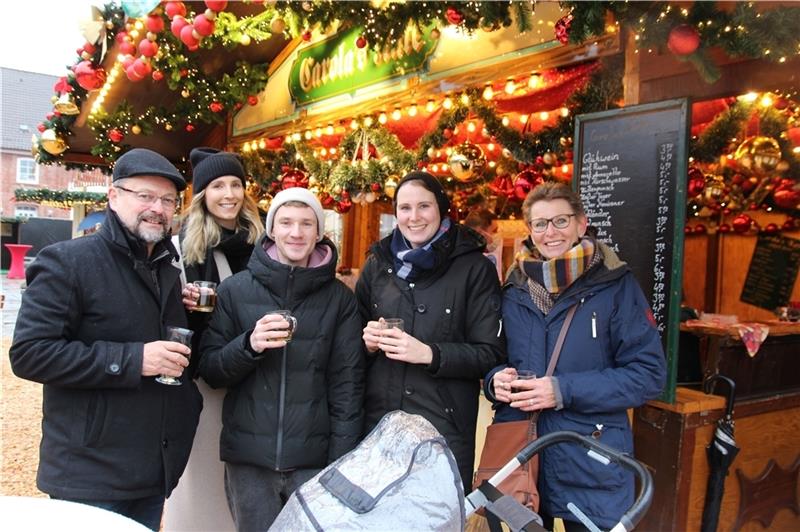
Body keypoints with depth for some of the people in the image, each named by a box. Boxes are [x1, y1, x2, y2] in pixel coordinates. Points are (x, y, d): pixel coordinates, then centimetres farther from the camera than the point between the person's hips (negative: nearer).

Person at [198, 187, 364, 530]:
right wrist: (249, 345, -17)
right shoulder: (235, 290, -1)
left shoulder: (339, 298, -2)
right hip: (247, 460, 1)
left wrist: (342, 463, -5)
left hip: (314, 460, 0)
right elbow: (209, 371, 2)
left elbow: (347, 384, -1)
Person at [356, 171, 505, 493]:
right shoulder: (378, 264, 9)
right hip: (378, 422, 3)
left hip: (445, 428, -3)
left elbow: (491, 353, -5)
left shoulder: (474, 268, -3)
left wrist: (429, 353, -18)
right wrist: (368, 341, -4)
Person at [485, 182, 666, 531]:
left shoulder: (615, 285, -8)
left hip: (591, 466, -3)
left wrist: (564, 391, -19)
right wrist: (497, 379, -11)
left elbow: (648, 373, -11)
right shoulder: (515, 290, 4)